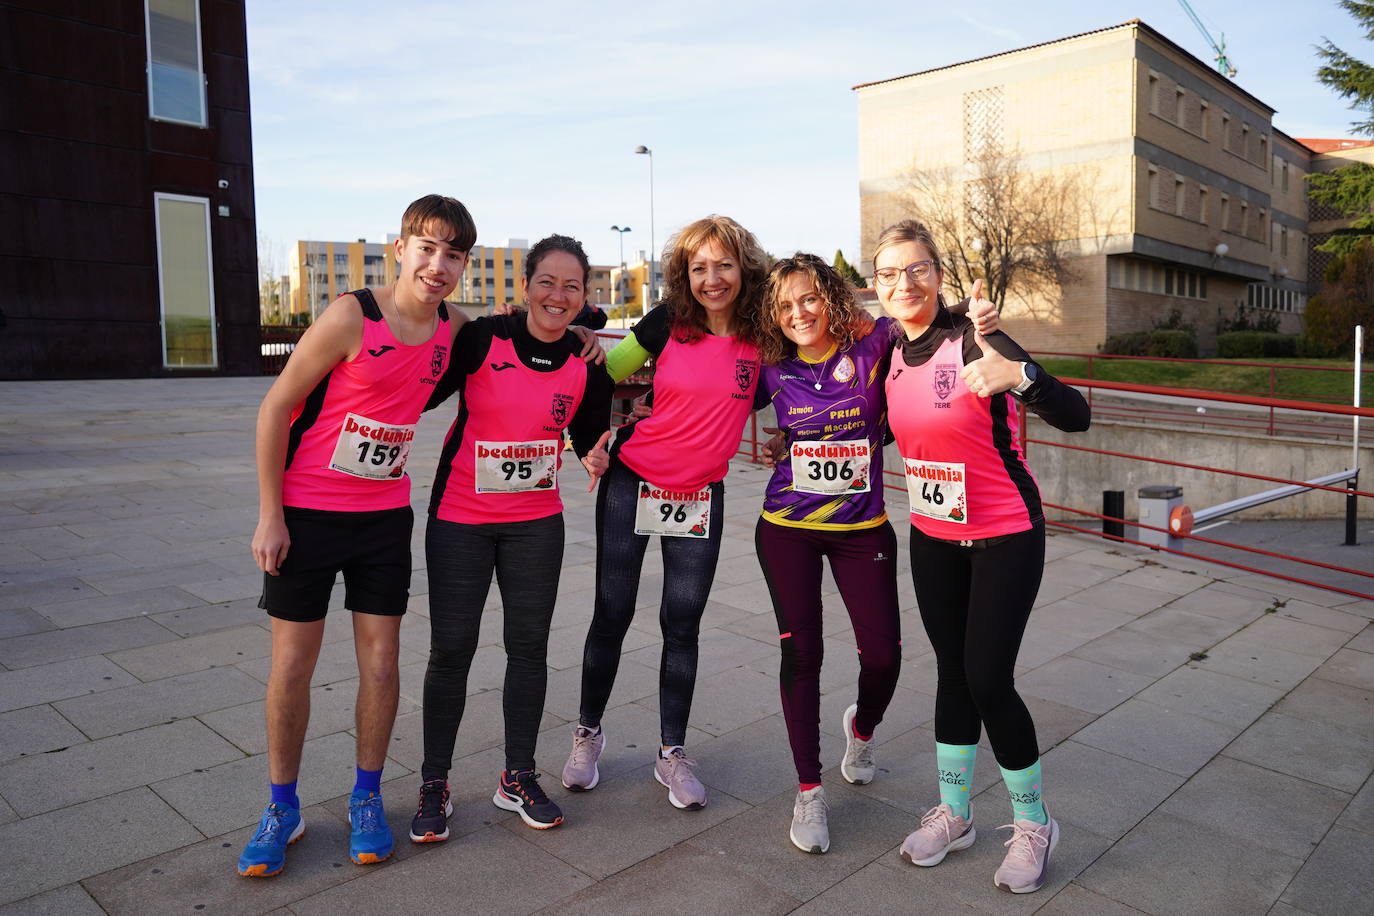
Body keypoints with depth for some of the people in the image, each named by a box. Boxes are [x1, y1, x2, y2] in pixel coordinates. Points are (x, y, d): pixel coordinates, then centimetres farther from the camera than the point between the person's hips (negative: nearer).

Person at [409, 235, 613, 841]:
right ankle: (434, 784, 21)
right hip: (460, 518, -2)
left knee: (528, 646, 8)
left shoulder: (587, 366, -4)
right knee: (451, 649, 2)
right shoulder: (481, 340, -11)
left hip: (536, 523, 3)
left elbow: (589, 441, 6)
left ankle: (517, 778, 26)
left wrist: (597, 459, -15)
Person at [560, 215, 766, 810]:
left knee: (682, 625, 6)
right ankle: (588, 733, 29)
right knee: (612, 615, 7)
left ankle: (672, 754, 23)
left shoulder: (760, 337, -6)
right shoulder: (666, 323, -7)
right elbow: (605, 376, 3)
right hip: (632, 484, -1)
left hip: (701, 498, 1)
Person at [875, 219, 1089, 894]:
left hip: (1004, 538, -5)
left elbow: (1075, 418, -23)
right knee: (953, 672, 13)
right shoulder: (893, 353, 0)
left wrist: (1019, 376, -41)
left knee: (987, 679, -3)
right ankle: (953, 814, 30)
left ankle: (1033, 824, 21)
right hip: (933, 538, 5)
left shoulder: (974, 343, -18)